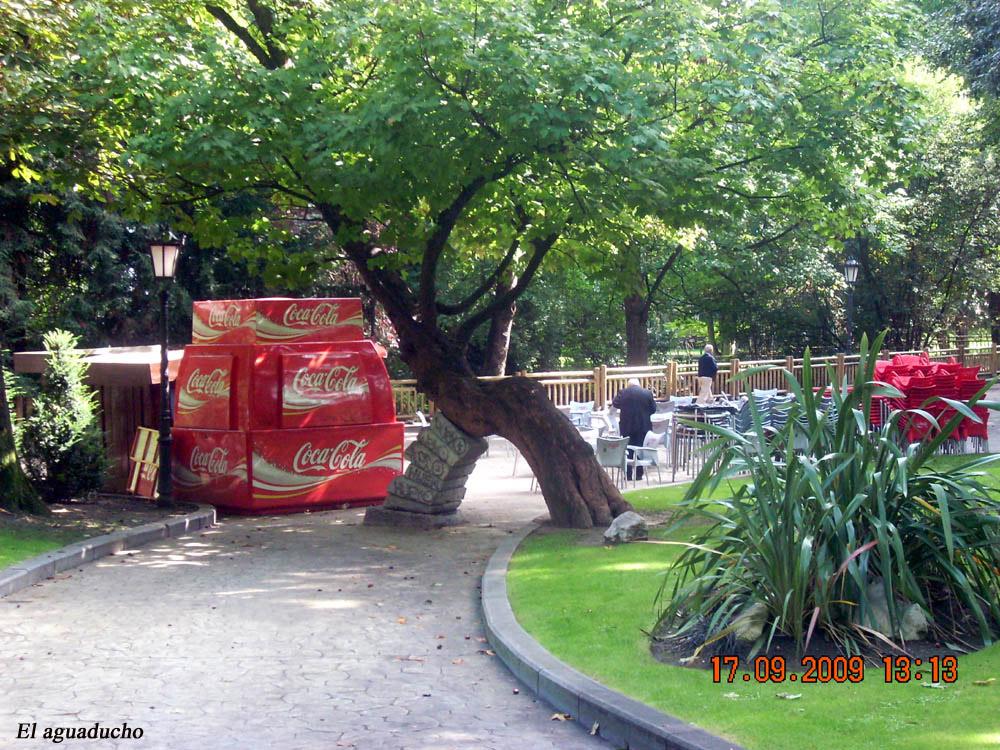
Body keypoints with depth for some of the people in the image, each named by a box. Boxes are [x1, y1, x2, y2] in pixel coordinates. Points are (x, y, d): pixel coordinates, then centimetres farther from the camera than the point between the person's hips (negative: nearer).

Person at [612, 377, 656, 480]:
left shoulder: (622, 392, -8)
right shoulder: (647, 393, -5)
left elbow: (615, 404, 7)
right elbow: (653, 409, 4)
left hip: (627, 426, -1)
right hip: (643, 427, 1)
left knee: (627, 450, 9)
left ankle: (628, 474, 9)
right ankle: (639, 474, 11)